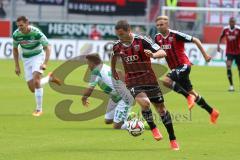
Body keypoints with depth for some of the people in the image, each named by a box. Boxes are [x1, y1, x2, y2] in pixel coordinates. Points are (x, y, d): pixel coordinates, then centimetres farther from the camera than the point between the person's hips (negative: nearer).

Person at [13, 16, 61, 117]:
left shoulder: (36, 33, -25)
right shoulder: (16, 34, -13)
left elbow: (47, 48, -19)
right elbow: (15, 49, 5)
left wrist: (45, 63, -32)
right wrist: (17, 66, 2)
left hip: (38, 56, -4)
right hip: (26, 59, 4)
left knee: (36, 80, -26)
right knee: (32, 88, -2)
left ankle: (39, 109, -16)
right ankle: (50, 78, 28)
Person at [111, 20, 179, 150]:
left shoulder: (142, 41, -16)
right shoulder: (117, 46, -4)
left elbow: (162, 53, -18)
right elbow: (114, 56, 22)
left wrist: (153, 55, -39)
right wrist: (113, 71, 30)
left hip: (149, 79, -1)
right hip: (132, 82, 1)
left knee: (161, 108, 5)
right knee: (144, 102, -27)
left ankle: (173, 140, 18)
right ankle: (153, 128, -2)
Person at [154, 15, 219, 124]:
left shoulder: (175, 35, -15)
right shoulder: (158, 38, 3)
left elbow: (195, 40, -10)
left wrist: (205, 55, -9)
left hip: (183, 65, -7)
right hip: (174, 68, 7)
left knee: (166, 81, -27)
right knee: (190, 91, 13)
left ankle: (189, 97, -14)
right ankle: (212, 112, 25)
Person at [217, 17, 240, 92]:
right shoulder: (225, 29, -3)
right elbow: (221, 37, 13)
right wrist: (218, 45, 0)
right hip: (229, 52, 1)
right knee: (228, 66, -18)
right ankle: (231, 85, -13)